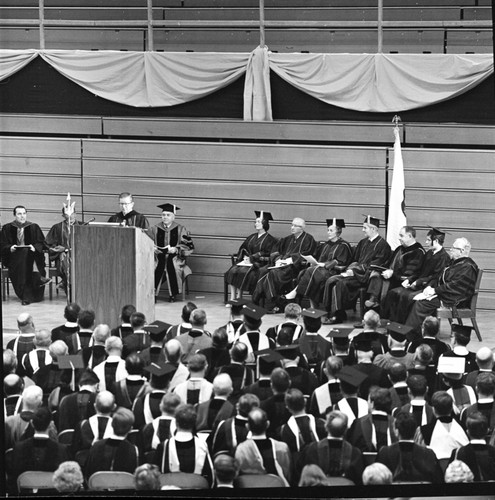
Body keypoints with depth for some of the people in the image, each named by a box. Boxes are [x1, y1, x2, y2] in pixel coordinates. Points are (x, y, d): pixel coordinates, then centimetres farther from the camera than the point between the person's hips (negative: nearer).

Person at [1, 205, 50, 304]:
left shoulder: (34, 227, 12)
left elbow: (41, 243, 7)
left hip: (31, 254, 0)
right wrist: (10, 248, -15)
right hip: (14, 257, 0)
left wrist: (34, 247, -15)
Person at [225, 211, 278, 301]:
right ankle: (232, 297, -23)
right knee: (232, 270, -21)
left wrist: (252, 257, -14)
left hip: (259, 264, -6)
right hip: (247, 261, 6)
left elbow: (267, 255, -10)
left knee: (243, 272, -30)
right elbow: (242, 249, 21)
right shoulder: (251, 237, 20)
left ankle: (238, 297, -23)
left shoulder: (270, 239, -1)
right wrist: (245, 256, -2)